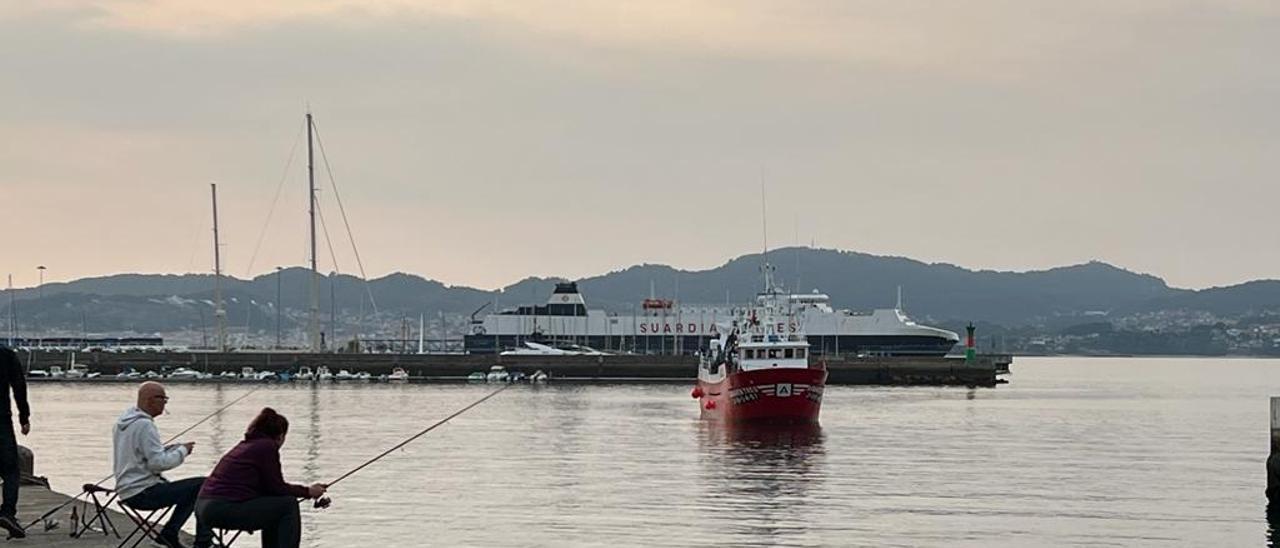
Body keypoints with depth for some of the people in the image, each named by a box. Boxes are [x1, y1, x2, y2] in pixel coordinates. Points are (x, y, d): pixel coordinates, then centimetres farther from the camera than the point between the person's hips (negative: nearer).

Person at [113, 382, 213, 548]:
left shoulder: (122, 422, 12)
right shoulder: (144, 425, -18)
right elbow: (158, 463, -23)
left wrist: (175, 448, 9)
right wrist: (182, 451, -7)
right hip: (143, 493, -10)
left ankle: (169, 533, 16)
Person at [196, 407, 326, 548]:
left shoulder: (245, 445, 22)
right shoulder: (268, 447, -5)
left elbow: (266, 487, 25)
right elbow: (277, 487, -3)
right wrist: (308, 492, 10)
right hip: (227, 510, -9)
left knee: (272, 506, 26)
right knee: (289, 505, 1)